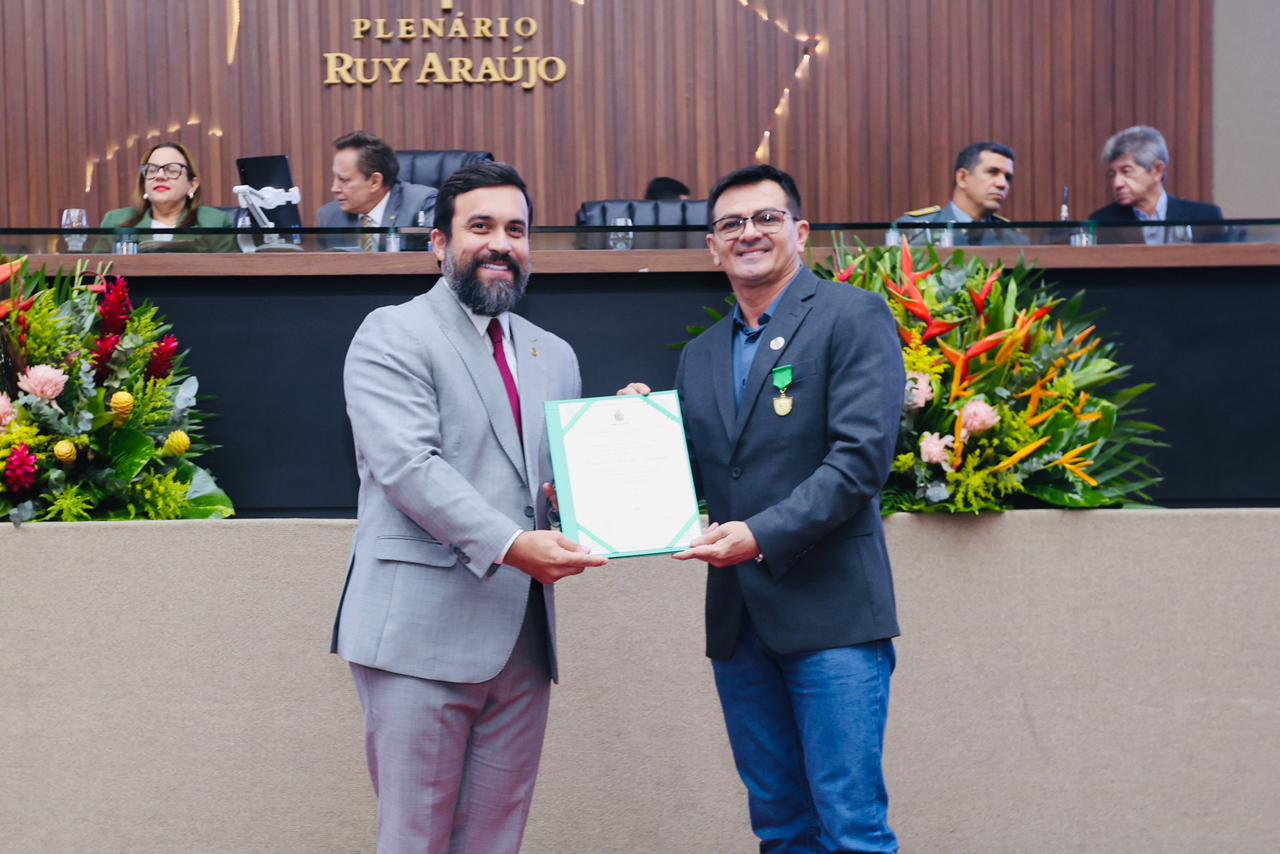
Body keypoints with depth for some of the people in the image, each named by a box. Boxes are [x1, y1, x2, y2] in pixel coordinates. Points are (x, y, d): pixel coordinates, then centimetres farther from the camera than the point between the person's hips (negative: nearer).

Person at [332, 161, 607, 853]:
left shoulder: (554, 356, 19)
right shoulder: (392, 336, -2)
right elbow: (406, 465, -15)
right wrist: (510, 544, -24)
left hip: (522, 635, 6)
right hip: (422, 631, -6)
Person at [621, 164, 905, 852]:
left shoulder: (853, 318, -3)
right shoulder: (699, 357, 17)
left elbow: (862, 454, -13)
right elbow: (698, 478, 16)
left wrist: (762, 535, -20)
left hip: (830, 610, -6)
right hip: (738, 616, 6)